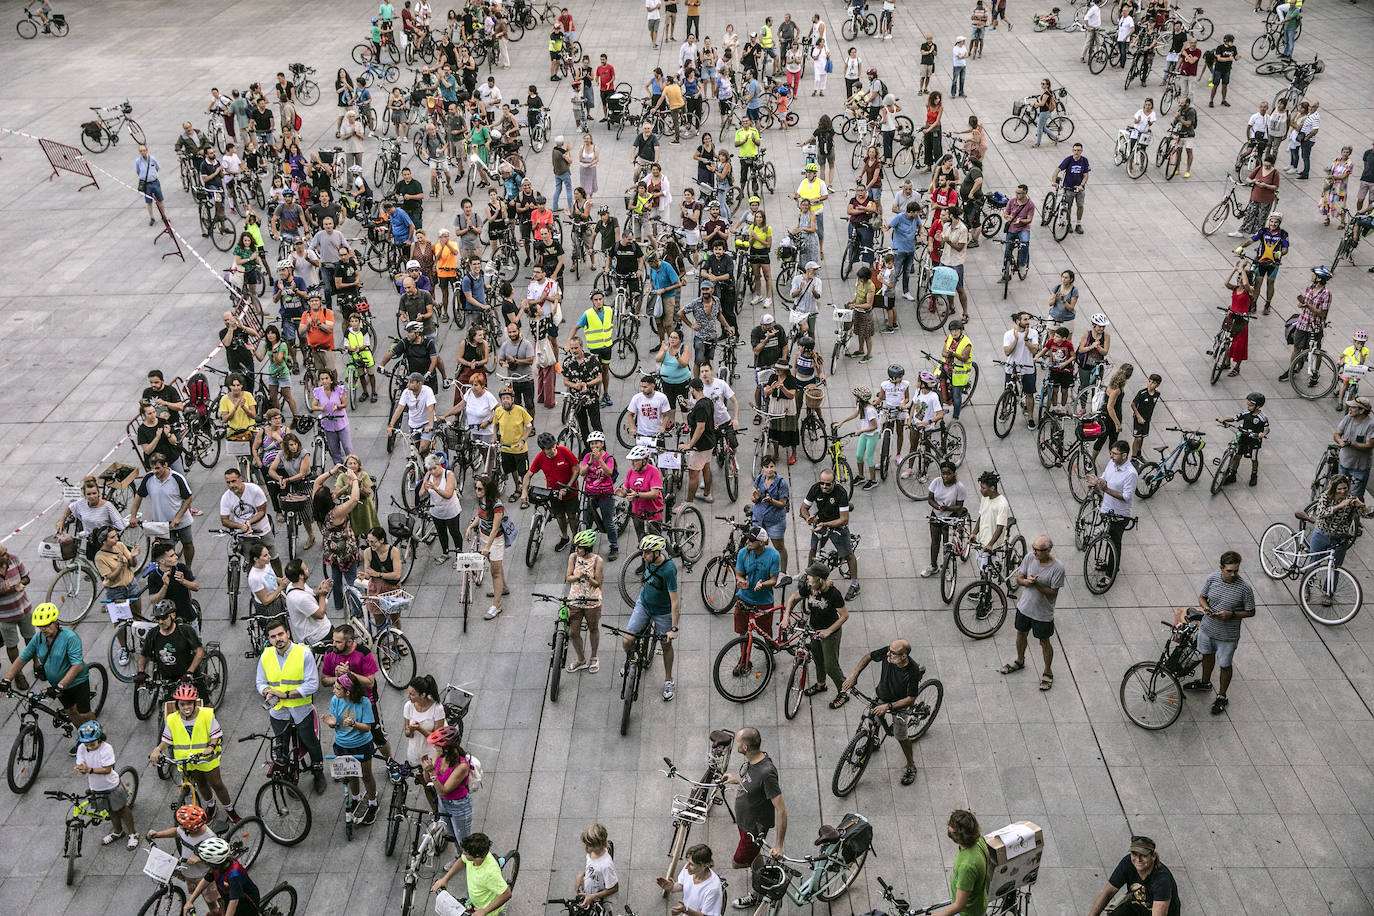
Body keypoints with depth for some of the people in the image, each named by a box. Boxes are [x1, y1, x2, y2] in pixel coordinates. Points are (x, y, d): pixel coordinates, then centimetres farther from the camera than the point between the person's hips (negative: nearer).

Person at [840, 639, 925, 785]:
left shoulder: (913, 671, -36)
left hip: (899, 703, -4)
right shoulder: (887, 652, -27)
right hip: (881, 695, 4)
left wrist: (888, 706, -35)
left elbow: (910, 699, -27)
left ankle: (911, 766, 21)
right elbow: (868, 656, -8)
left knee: (901, 736, -2)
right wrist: (854, 676, -16)